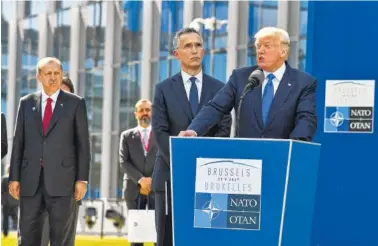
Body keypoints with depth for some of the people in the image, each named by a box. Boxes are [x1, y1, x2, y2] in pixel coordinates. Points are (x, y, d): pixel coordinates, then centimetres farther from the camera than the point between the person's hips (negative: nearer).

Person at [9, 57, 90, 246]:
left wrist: (82, 179, -3)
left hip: (61, 179, -2)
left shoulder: (75, 103, 4)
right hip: (30, 180, 2)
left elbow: (83, 143, 2)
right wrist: (14, 177, 4)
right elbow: (18, 142, 10)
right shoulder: (27, 102, 10)